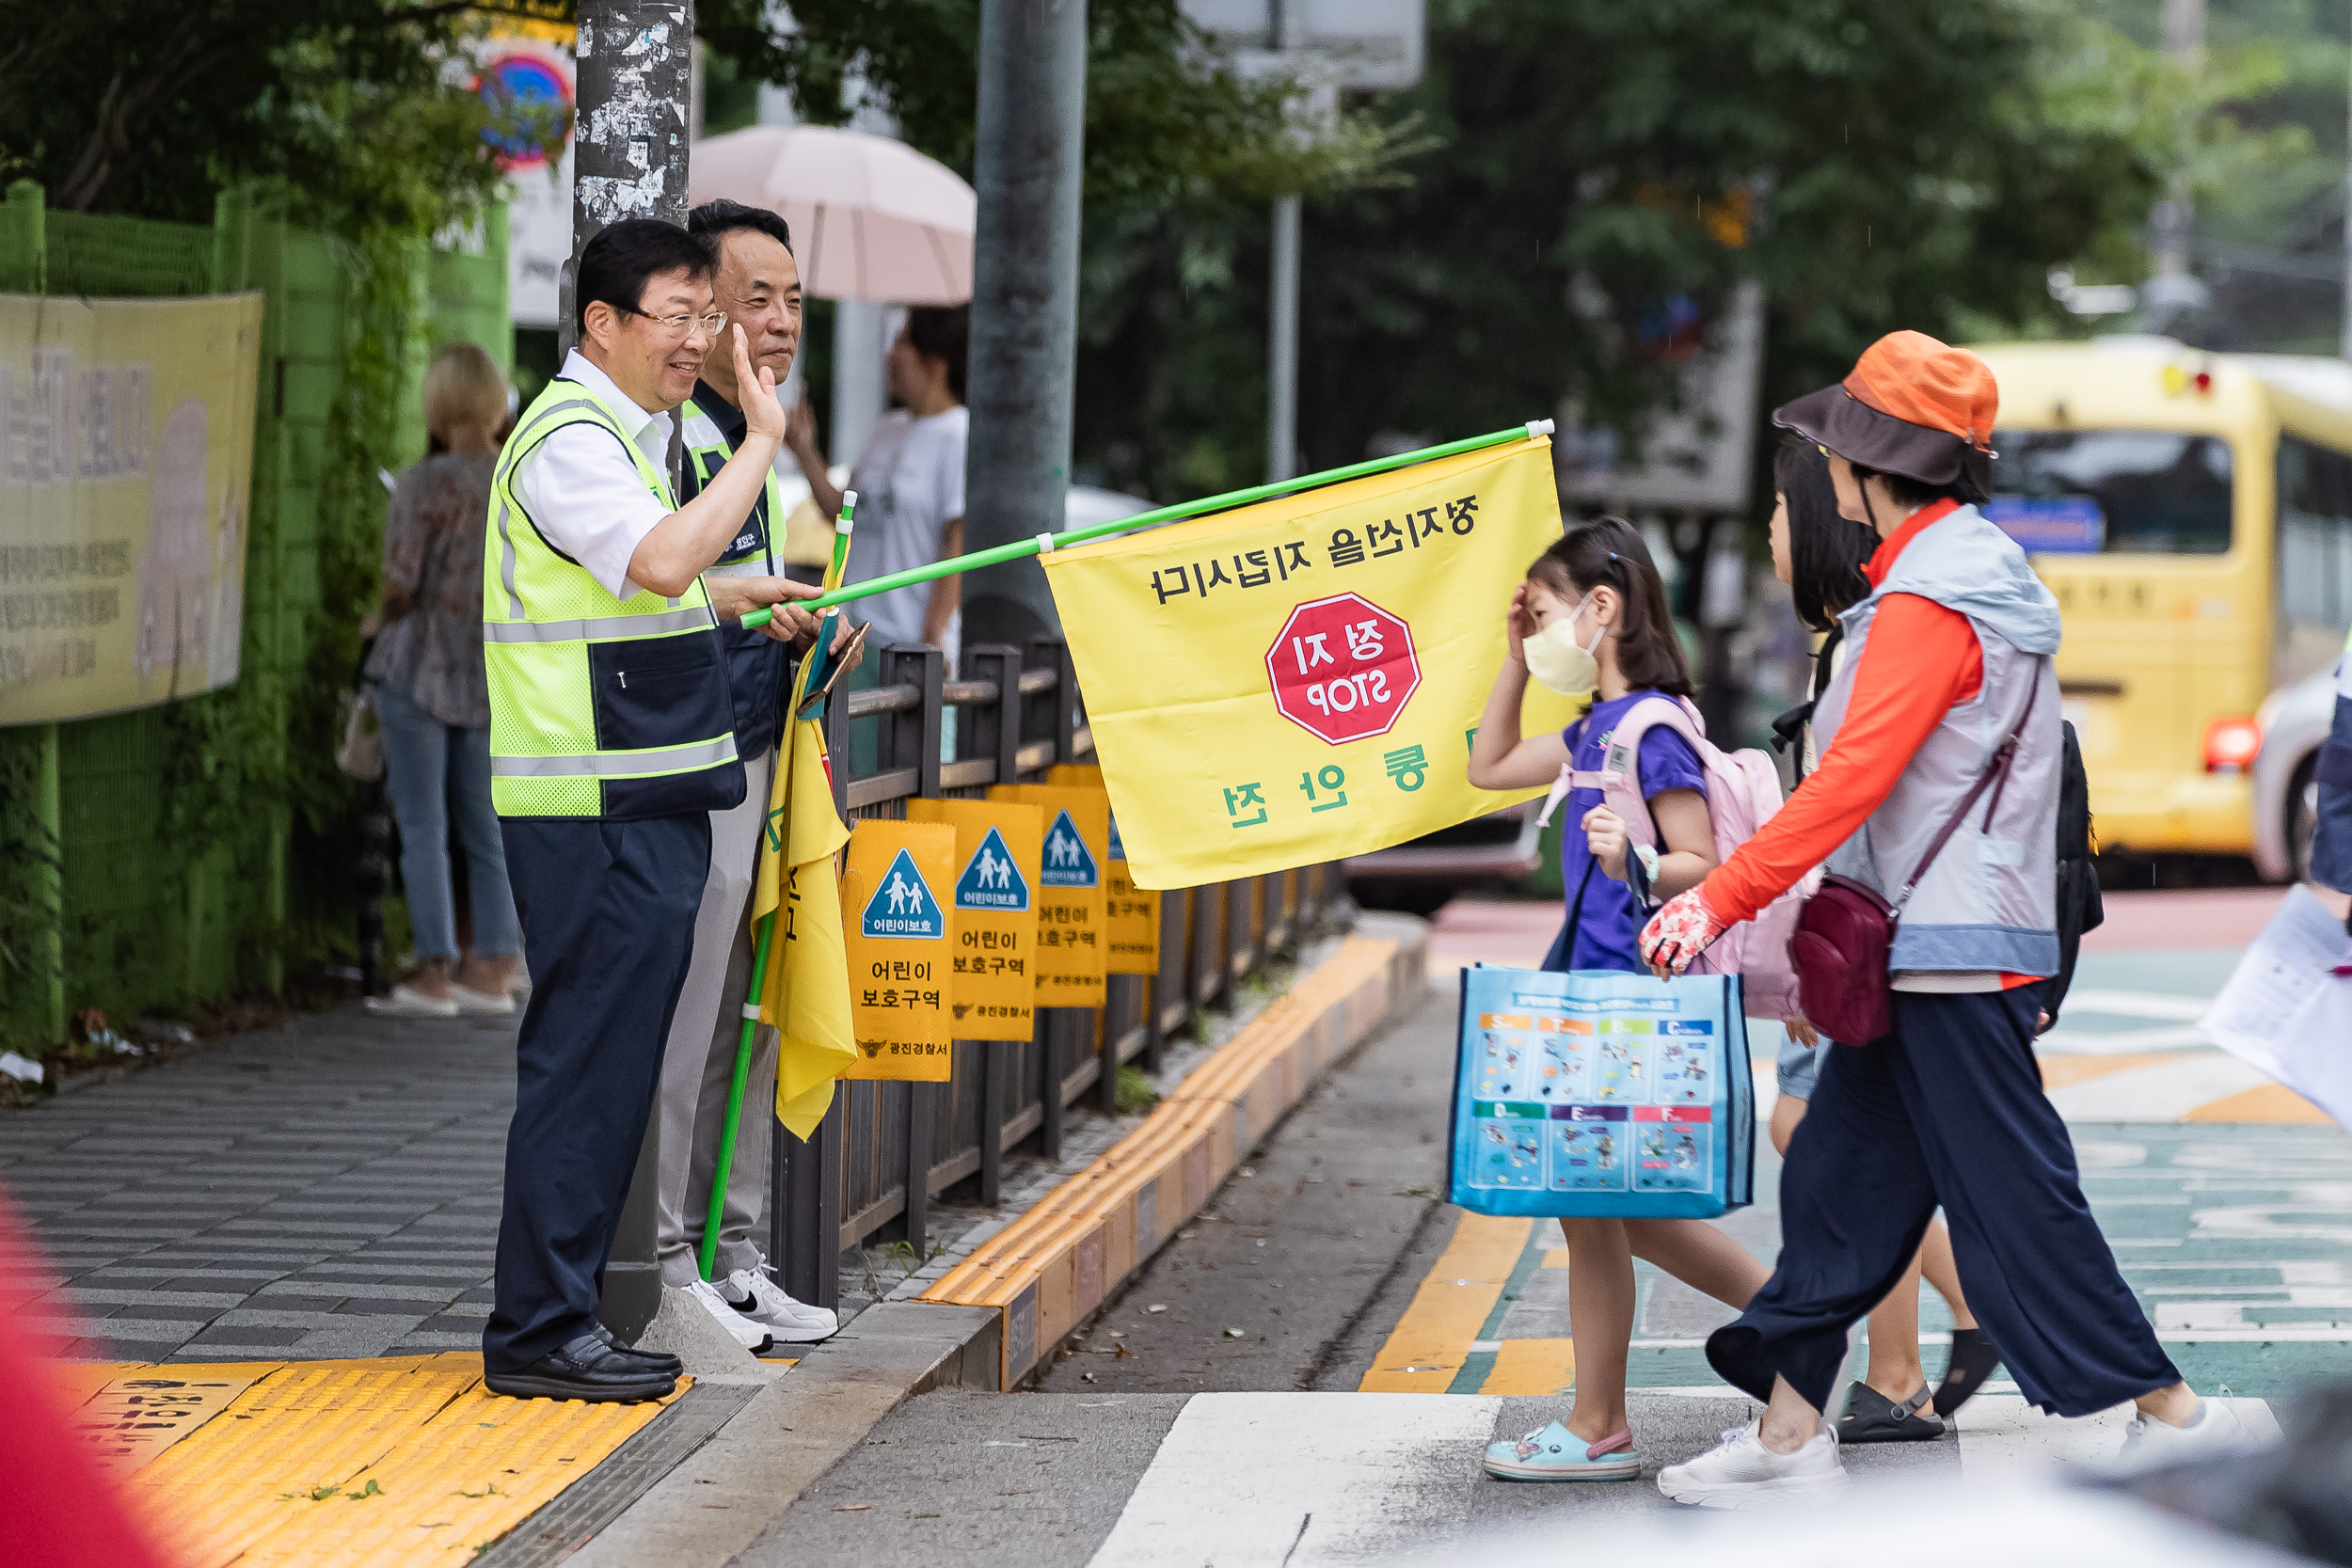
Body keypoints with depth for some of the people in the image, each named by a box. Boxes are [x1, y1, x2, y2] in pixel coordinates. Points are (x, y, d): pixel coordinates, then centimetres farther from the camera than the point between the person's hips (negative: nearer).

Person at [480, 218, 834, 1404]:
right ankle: (539, 1329, -4)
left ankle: (556, 1314, 18)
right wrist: (762, 440, -22)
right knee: (585, 1059, -8)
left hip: (643, 803, 10)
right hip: (592, 809, -10)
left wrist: (739, 599, 19)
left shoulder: (625, 433, 20)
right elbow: (663, 558, -28)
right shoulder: (569, 438, -13)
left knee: (608, 1061, 12)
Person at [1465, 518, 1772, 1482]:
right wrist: (1514, 660, 18)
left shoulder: (1651, 727, -15)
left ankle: (1597, 1432, 5)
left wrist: (1632, 862, -38)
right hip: (1594, 982, 10)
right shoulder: (1598, 726, 13)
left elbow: (1704, 863, -19)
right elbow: (1490, 768, 27)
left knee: (1589, 1205, -2)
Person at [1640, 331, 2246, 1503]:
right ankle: (1790, 1432, 13)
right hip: (1930, 952, 10)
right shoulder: (1971, 572, 15)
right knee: (1839, 1175, 10)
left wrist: (1722, 898, -21)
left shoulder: (1929, 602, -17)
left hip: (1952, 954, -10)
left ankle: (2169, 1410, 2)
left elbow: (1852, 781, -22)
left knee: (2012, 1197, -5)